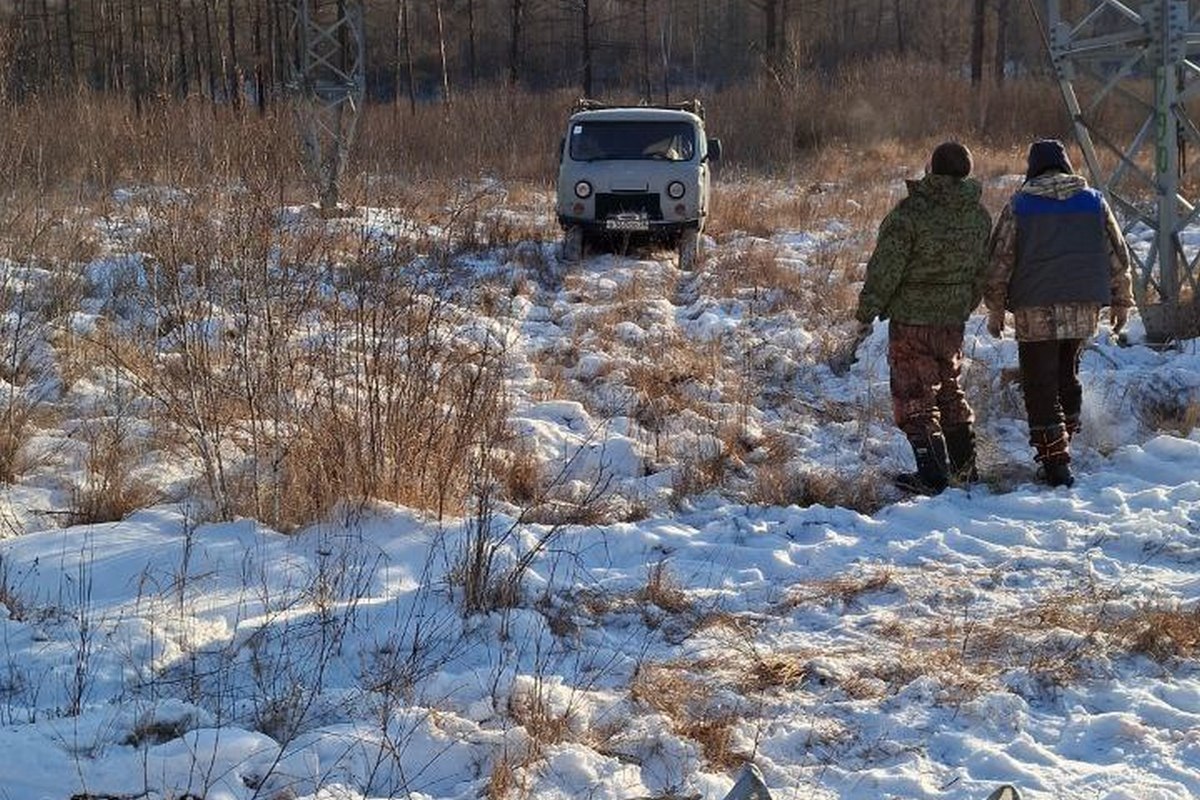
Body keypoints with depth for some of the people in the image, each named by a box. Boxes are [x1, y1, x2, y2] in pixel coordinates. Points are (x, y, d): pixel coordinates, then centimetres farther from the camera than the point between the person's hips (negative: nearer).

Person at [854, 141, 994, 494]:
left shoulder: (910, 212, -18)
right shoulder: (979, 216, 3)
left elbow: (885, 269, -15)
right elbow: (982, 270, 14)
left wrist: (866, 312, -6)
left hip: (911, 319, -7)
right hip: (953, 319, 7)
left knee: (914, 396, 0)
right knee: (949, 389, 21)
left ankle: (933, 474, -4)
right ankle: (964, 466, 28)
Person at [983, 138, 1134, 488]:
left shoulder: (1019, 205, -2)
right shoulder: (1094, 201, 6)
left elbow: (1000, 260, -1)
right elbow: (1118, 256, 10)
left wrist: (995, 308, 7)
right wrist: (1121, 301, 18)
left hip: (1036, 312, -4)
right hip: (1084, 308, 4)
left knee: (1040, 384, -1)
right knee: (1067, 374, 21)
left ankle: (1054, 461, -7)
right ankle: (1065, 440, 23)